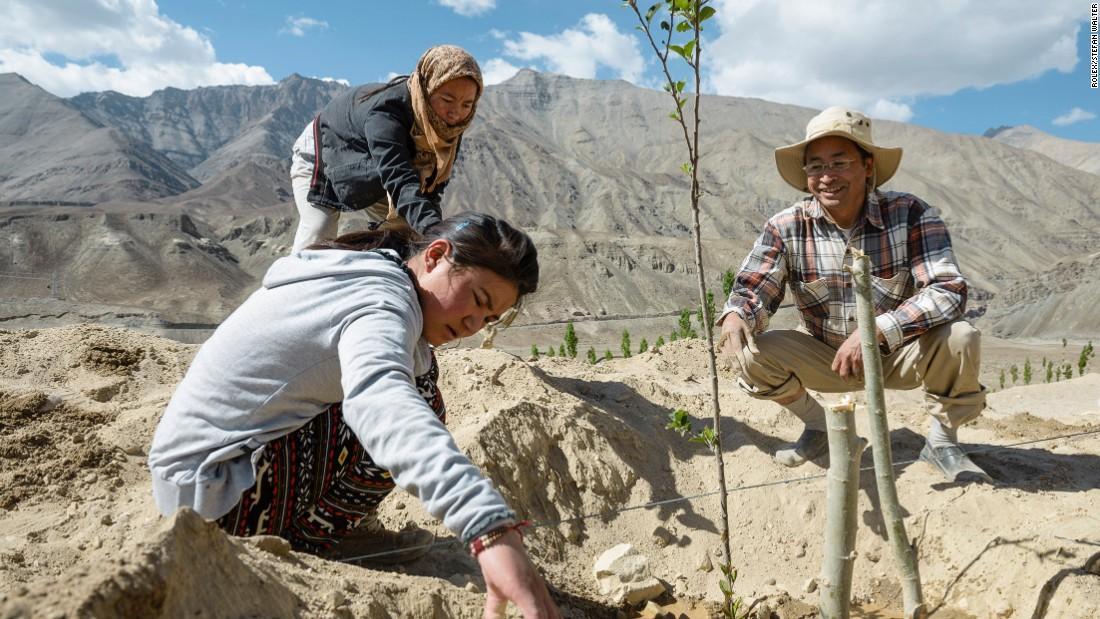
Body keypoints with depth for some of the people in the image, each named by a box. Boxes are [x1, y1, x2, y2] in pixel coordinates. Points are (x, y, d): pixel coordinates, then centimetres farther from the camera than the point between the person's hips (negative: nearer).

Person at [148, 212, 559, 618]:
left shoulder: (363, 275, 8)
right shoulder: (383, 300, -22)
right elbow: (379, 398, -44)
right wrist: (491, 528, -55)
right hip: (213, 488, -9)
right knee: (414, 400, -18)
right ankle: (310, 545, -5)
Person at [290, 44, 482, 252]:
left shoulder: (448, 124, -23)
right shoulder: (385, 110, -43)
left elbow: (432, 185, -17)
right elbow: (400, 178, -57)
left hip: (371, 177, 6)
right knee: (316, 242, -20)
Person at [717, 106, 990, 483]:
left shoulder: (910, 214, -20)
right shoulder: (786, 227, -14)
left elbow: (949, 290, -27)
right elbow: (754, 289, -13)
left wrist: (876, 331, -40)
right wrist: (736, 315, -38)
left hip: (900, 355, -1)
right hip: (826, 357, 2)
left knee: (960, 339, -30)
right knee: (753, 355, -21)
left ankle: (942, 441, 0)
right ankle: (817, 426, 9)